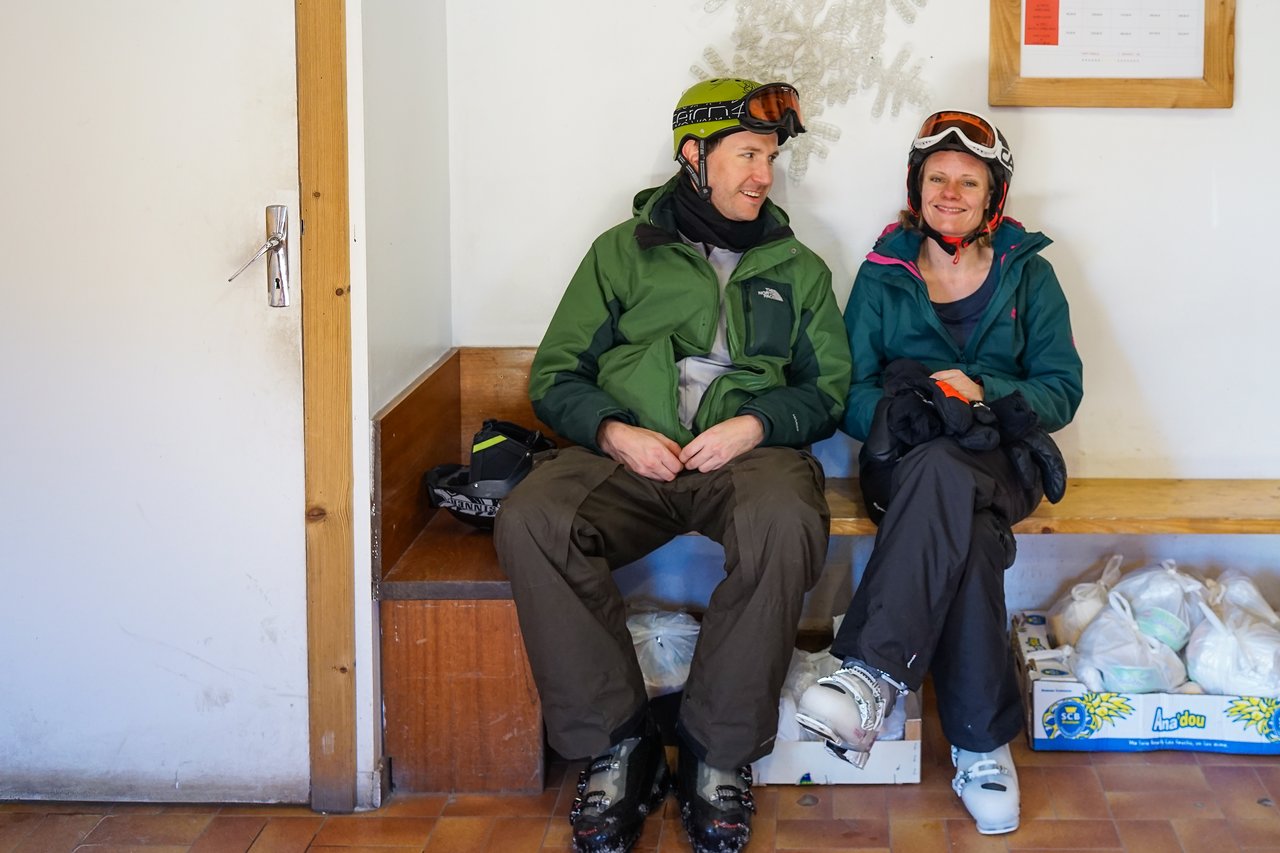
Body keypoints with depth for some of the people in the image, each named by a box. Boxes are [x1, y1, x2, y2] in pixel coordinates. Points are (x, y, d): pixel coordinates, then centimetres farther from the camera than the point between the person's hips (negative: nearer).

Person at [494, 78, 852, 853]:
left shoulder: (798, 268, 22)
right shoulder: (622, 251, 18)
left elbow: (829, 388, 15)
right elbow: (556, 374, 13)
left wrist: (756, 425, -6)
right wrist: (615, 433, -8)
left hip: (750, 450, 0)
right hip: (627, 452, 0)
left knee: (784, 522, -38)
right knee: (530, 521, -33)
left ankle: (717, 757, -23)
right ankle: (618, 746, -20)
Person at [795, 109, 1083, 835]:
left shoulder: (1028, 273, 15)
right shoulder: (882, 273, 14)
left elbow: (1062, 389, 8)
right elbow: (850, 394, 7)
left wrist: (984, 392, -11)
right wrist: (906, 410, -15)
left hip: (1003, 457, 0)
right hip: (906, 458, 0)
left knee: (944, 475, -40)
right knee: (965, 530, -39)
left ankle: (873, 676, -47)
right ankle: (983, 742, -41)